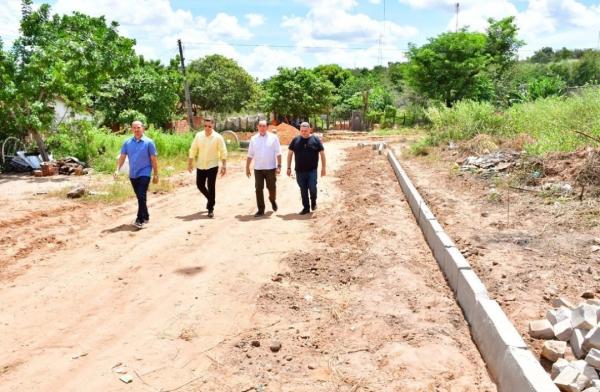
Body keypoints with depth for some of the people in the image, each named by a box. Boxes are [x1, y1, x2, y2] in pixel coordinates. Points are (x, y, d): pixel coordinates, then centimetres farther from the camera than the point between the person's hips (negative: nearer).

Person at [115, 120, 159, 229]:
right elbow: (122, 157, 6)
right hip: (133, 175, 5)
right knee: (139, 197, 14)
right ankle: (145, 217, 28)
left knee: (141, 196, -13)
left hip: (144, 173, -5)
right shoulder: (127, 142, 5)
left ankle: (140, 220, -9)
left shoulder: (148, 142, -5)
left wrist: (156, 174, -3)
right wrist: (117, 169, -7)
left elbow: (154, 159, -3)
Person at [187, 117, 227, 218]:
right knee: (200, 185, 10)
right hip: (200, 166, 4)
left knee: (211, 188, -2)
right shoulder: (198, 136, 0)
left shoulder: (218, 137, -8)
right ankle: (210, 199, 37)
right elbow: (193, 150, 5)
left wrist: (224, 166, -13)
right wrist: (190, 163, 2)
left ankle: (211, 209, 8)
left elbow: (223, 152, -7)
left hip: (212, 166, -3)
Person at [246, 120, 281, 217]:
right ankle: (261, 210, 8)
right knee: (258, 189, 0)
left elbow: (278, 153, -2)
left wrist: (279, 166, -9)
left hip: (271, 168, -2)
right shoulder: (253, 139, 5)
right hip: (258, 168, 2)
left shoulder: (273, 137, -1)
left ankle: (273, 200, 40)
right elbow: (250, 155, 9)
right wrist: (247, 167, 6)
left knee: (272, 187, 8)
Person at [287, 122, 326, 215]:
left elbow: (322, 153, 3)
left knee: (312, 188, -9)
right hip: (300, 170, 2)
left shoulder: (315, 140, -1)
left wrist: (323, 167, -1)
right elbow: (290, 153, 9)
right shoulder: (295, 140, 3)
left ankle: (313, 202, 20)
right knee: (303, 190, 7)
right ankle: (306, 207, 19)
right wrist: (289, 168, 5)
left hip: (312, 170, -2)